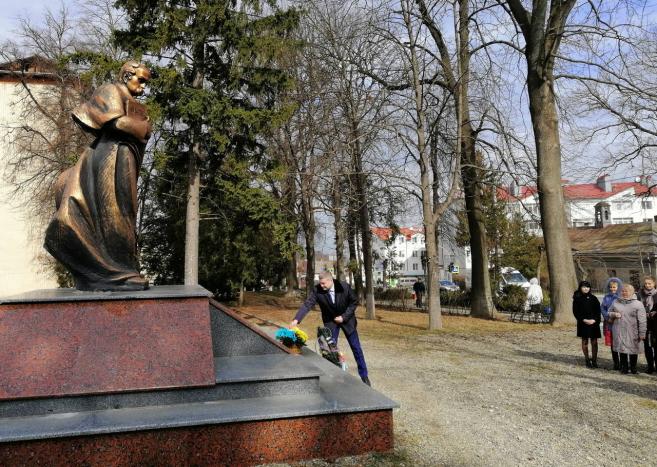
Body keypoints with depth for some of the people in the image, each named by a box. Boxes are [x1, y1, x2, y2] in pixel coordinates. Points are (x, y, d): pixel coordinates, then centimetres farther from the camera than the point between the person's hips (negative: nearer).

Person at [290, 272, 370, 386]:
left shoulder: (345, 287, -23)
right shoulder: (317, 290, -21)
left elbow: (354, 302, -11)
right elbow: (307, 304, -25)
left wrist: (344, 317, -18)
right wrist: (296, 319, -38)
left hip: (347, 319, -1)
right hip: (330, 321, 1)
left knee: (356, 348, 6)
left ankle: (364, 376, 19)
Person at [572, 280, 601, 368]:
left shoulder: (593, 298, 6)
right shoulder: (577, 298, 1)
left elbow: (598, 310, 4)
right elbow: (575, 311, -2)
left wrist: (594, 319, -10)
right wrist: (583, 320, -12)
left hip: (594, 323, 1)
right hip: (583, 323, -1)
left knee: (594, 342, 1)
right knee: (585, 341, 5)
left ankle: (594, 360, 8)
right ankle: (587, 360, 13)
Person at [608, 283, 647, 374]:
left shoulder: (638, 304, -3)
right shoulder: (616, 302, 7)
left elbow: (642, 321, -5)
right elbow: (609, 313, 16)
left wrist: (642, 333, -9)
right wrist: (614, 314, -7)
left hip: (632, 333, -2)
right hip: (619, 332, 2)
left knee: (633, 349, 8)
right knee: (622, 349, 6)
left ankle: (633, 367, 24)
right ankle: (624, 367, 18)